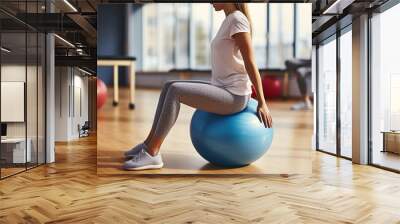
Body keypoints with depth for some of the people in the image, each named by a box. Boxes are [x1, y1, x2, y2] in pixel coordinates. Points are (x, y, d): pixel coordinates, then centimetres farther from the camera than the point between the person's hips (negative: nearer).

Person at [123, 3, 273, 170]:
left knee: (175, 90, -21)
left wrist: (262, 103, -15)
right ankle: (149, 143, 6)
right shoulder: (230, 20, 16)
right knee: (169, 86, 4)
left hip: (233, 96, -10)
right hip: (223, 89, 10)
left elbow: (250, 63, -16)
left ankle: (152, 153, -15)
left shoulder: (237, 19, -12)